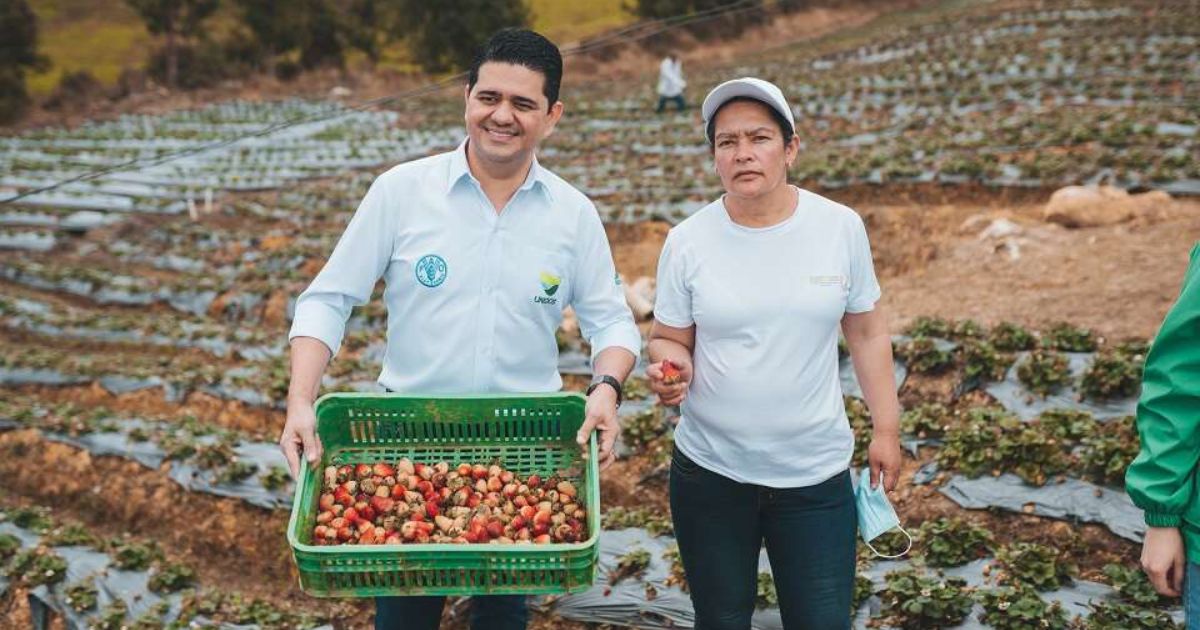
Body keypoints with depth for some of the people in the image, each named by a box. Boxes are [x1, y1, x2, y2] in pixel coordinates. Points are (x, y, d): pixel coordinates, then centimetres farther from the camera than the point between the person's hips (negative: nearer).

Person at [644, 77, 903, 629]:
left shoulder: (841, 227, -5)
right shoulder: (688, 241, -7)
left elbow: (866, 331, 5)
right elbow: (668, 340, 2)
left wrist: (886, 428, 6)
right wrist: (668, 366, -20)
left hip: (816, 475, 0)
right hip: (709, 471, 1)